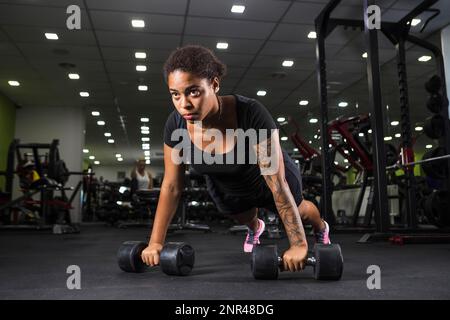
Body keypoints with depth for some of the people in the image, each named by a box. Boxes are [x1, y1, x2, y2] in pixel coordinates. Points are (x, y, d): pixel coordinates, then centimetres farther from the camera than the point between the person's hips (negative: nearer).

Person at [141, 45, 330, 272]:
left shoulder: (251, 114, -43)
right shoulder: (176, 124, -30)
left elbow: (278, 185, -38)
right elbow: (171, 186, -18)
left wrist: (299, 245, -34)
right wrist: (155, 242, -17)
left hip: (269, 180, -2)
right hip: (225, 189, 3)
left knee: (299, 212, 29)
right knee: (244, 218, 34)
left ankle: (321, 228, 66)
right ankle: (255, 228, 72)